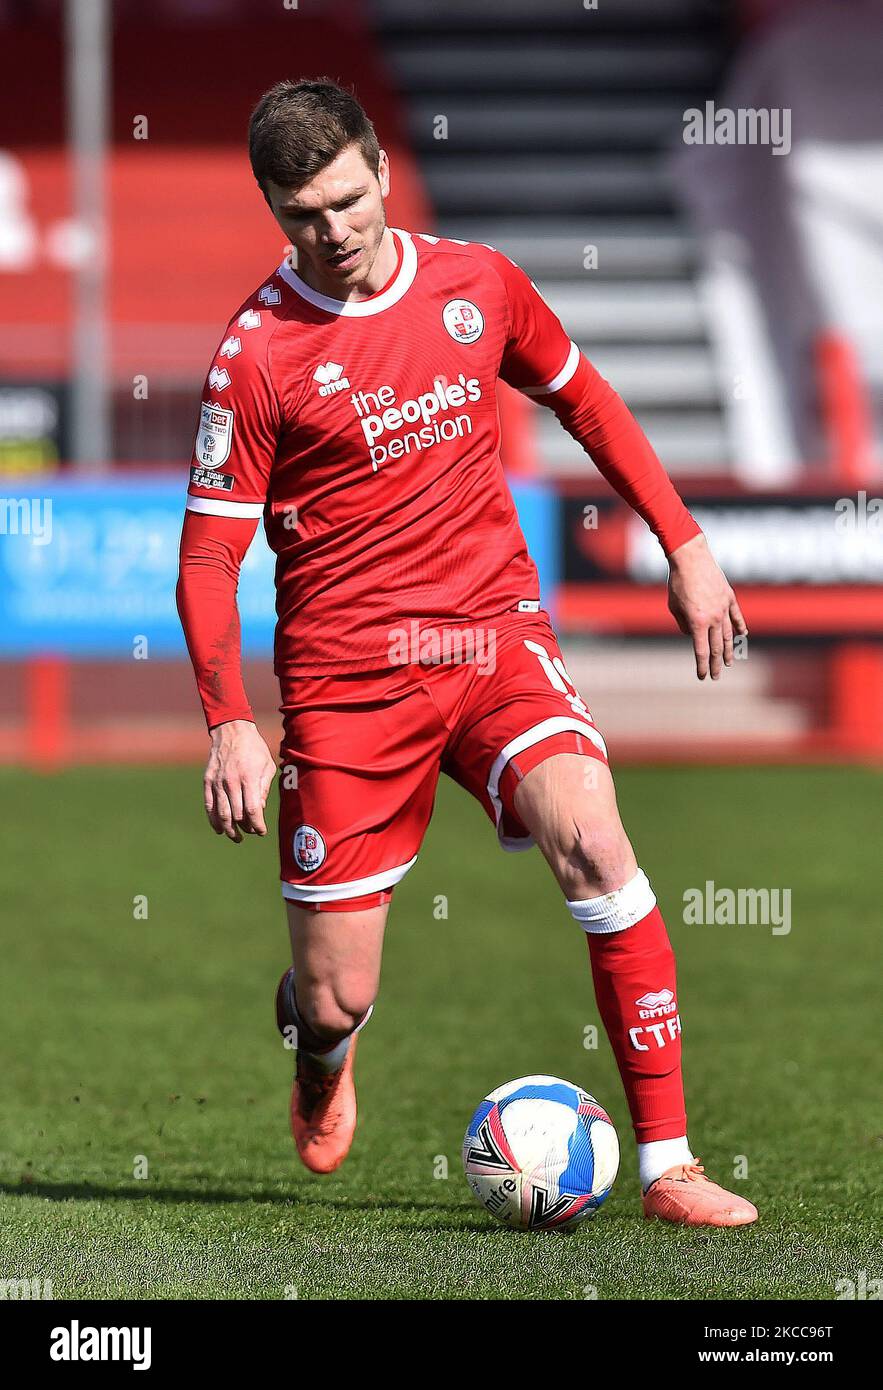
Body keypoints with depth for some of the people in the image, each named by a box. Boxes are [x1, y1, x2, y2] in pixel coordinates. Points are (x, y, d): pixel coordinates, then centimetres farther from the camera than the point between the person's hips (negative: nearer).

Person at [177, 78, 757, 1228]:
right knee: (337, 999, -2)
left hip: (496, 635, 2)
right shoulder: (258, 352, -7)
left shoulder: (476, 283, 4)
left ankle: (668, 1159, -20)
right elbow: (209, 552, -4)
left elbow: (583, 400, 21)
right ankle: (322, 1050, 40)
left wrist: (685, 544, 17)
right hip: (346, 672, -2)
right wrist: (230, 725, -14)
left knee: (591, 836, -25)